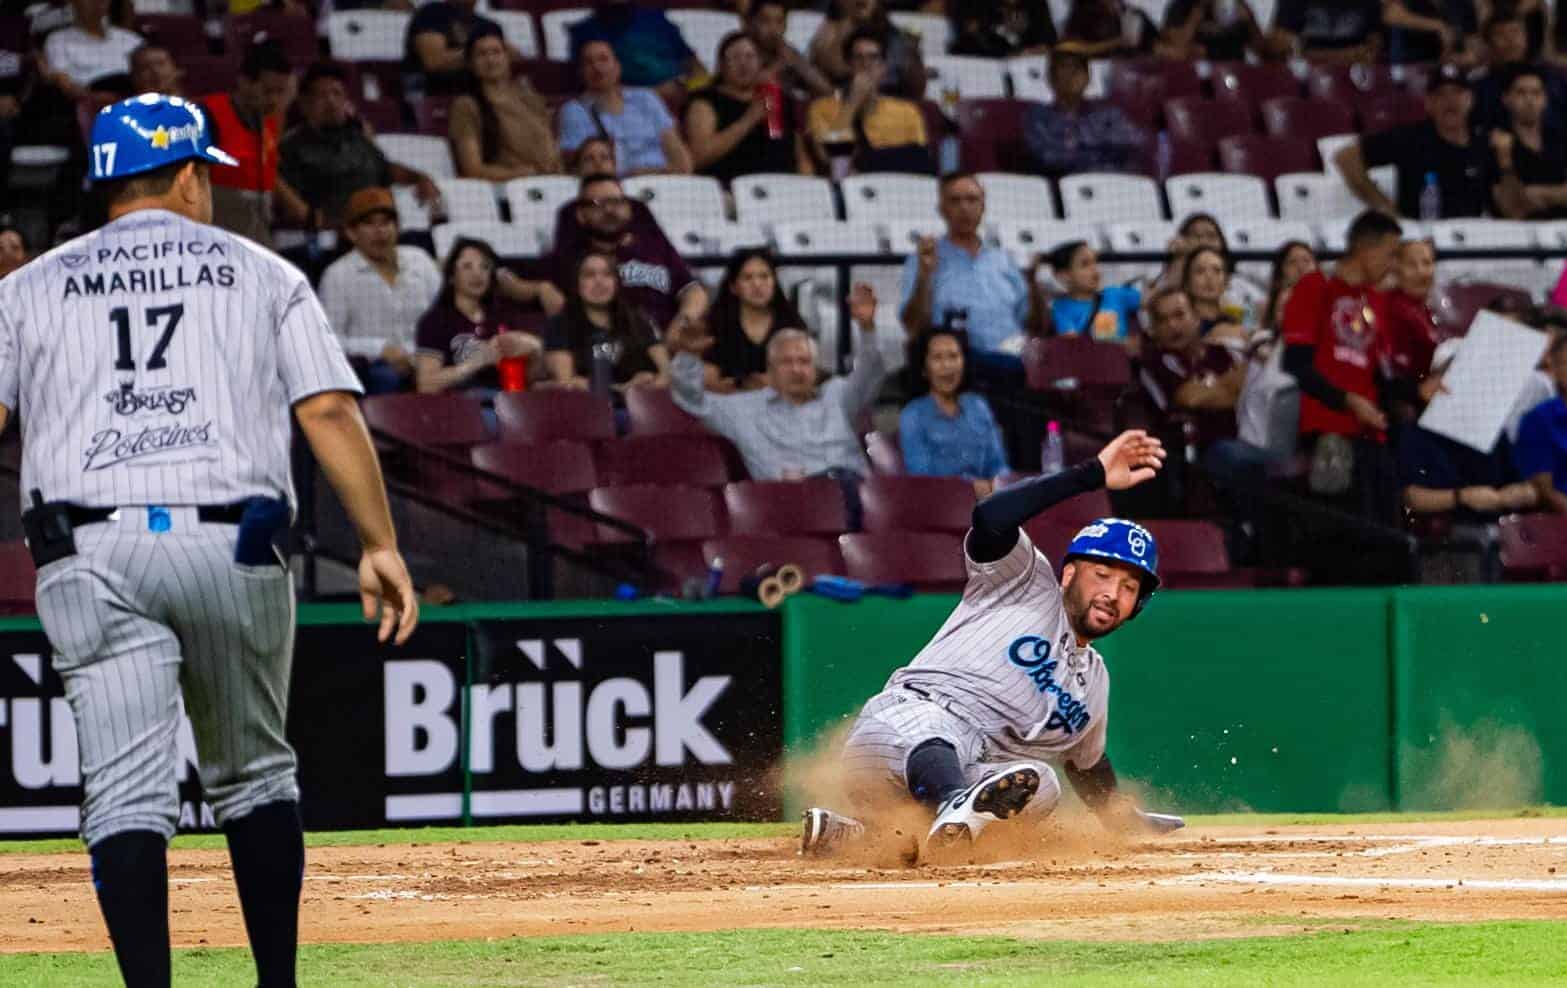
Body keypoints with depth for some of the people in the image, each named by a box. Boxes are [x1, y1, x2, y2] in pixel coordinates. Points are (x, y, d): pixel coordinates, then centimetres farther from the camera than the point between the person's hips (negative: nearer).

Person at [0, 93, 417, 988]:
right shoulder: (263, 276, 13)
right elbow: (330, 412, 2)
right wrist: (381, 544, 1)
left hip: (89, 555, 0)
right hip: (232, 547, 0)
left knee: (128, 795, -7)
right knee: (256, 775, 17)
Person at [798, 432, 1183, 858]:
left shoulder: (1095, 680, 28)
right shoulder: (1028, 583, 8)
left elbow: (1089, 764, 43)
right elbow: (991, 519, -12)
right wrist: (1094, 475, -13)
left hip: (976, 778, 6)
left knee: (1038, 784, -28)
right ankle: (957, 808, -76)